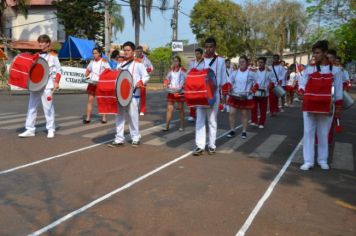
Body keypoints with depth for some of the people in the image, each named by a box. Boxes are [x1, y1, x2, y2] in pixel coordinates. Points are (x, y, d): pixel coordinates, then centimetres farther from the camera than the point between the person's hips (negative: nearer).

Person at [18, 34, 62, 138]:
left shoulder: (53, 55, 1)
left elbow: (58, 70, 0)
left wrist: (56, 82, -11)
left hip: (47, 85, -6)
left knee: (48, 107, -2)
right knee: (31, 107, 5)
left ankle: (51, 130, 7)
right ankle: (30, 130, 9)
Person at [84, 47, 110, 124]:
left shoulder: (104, 61, -4)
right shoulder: (92, 61, 11)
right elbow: (88, 70, 21)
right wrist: (86, 76, 3)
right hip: (92, 83, 4)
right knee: (90, 100, 0)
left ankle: (104, 117, 12)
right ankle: (88, 118, 1)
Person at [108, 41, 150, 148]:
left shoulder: (138, 64, -3)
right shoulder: (120, 64, 14)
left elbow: (146, 77, -5)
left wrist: (140, 82, -22)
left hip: (133, 93, -5)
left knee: (133, 116, 1)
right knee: (119, 116, 5)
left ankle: (135, 138, 15)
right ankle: (119, 139, 10)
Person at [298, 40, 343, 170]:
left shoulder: (335, 69, 1)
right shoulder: (309, 68, 4)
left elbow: (338, 89, 3)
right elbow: (302, 83, 5)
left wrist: (338, 107, 2)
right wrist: (301, 91, -18)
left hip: (326, 107, -1)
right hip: (309, 106, 1)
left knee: (323, 134, 9)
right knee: (308, 132, 2)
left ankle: (322, 160, 22)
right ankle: (308, 161, 7)